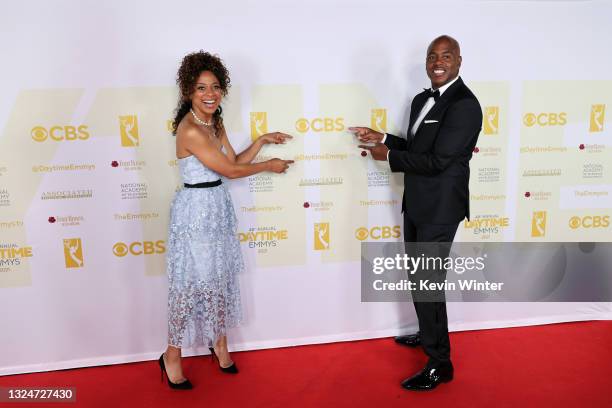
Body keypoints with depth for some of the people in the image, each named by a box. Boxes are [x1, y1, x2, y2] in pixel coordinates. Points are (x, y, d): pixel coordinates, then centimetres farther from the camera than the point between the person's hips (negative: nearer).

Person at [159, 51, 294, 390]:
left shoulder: (216, 123, 6)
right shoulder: (190, 130, -22)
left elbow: (235, 161, 11)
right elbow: (230, 170, -17)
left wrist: (262, 140, 5)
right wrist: (269, 166, -5)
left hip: (218, 208, 9)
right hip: (196, 211, -8)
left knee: (220, 279, 17)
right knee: (190, 284, 3)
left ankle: (219, 343, 35)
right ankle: (172, 356, 23)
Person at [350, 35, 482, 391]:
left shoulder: (464, 104, -18)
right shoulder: (423, 99, 10)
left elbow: (437, 160, -24)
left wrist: (388, 155, -14)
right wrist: (383, 138, 5)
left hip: (439, 208, -9)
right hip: (417, 203, 9)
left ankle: (440, 364, 17)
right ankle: (429, 334, 44)